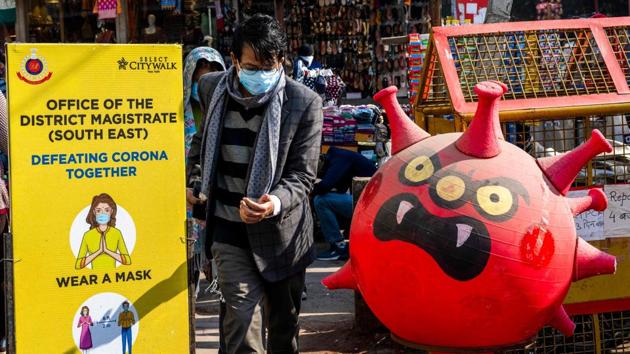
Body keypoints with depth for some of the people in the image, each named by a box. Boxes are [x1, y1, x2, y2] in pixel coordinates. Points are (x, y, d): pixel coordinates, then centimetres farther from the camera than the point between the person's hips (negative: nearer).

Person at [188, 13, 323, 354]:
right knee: (243, 313, -15)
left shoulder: (305, 103, -12)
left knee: (284, 322, 14)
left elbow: (302, 175, -13)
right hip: (229, 227, 1)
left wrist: (274, 203, -31)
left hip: (281, 230, 0)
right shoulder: (211, 89, -2)